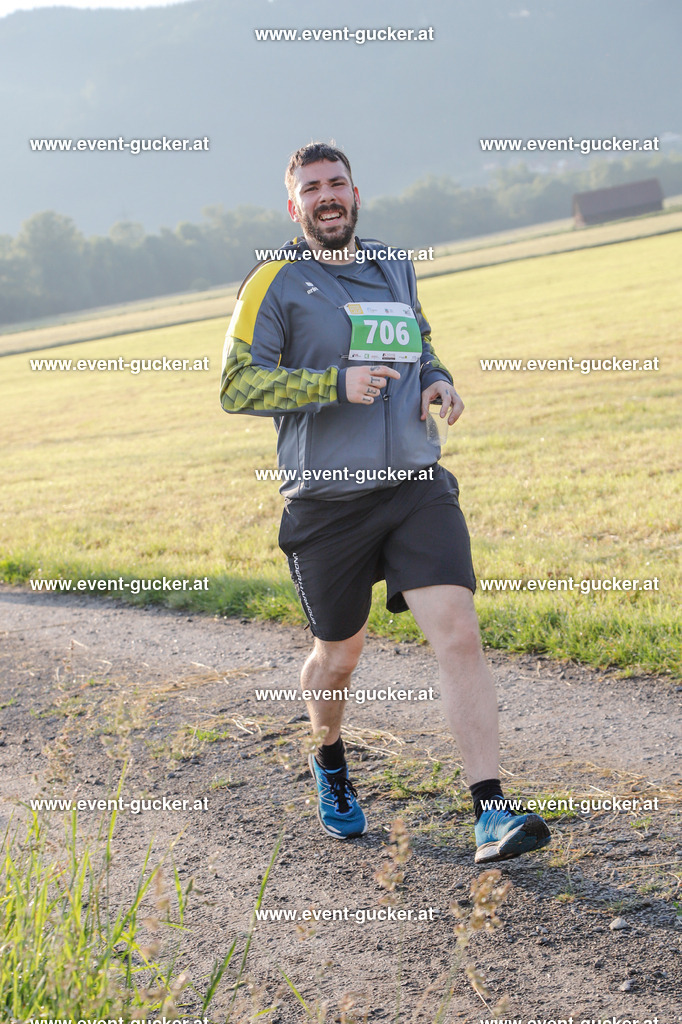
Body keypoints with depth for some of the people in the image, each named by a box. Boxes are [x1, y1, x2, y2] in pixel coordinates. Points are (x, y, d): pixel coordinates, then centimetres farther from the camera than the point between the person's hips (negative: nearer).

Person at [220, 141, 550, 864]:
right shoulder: (275, 283, -1)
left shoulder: (396, 269, 16)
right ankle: (329, 763, 43)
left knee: (457, 631, -14)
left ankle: (490, 813, -15)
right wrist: (336, 385, -17)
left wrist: (438, 382, 9)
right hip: (326, 500, -3)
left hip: (416, 486, 3)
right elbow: (237, 386, -8)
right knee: (340, 652, 10)